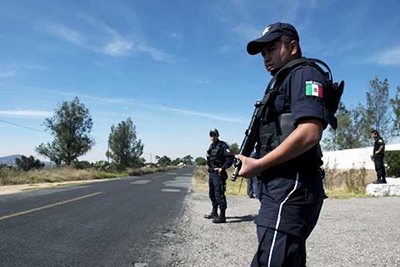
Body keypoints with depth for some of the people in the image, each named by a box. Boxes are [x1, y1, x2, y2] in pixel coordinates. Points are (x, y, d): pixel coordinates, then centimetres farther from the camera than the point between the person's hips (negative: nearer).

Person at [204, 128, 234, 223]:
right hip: (211, 173, 9)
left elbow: (231, 157, -20)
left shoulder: (222, 145, -11)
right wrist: (210, 168, 13)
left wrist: (222, 168, -20)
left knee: (219, 194, -9)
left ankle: (222, 216, -3)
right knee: (212, 194, 17)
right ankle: (214, 213, 30)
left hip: (218, 173, -9)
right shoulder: (211, 146, 14)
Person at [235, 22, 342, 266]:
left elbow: (310, 133, -21)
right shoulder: (284, 83, 25)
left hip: (290, 188, -10)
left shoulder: (304, 74, -4)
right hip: (281, 188, 10)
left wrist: (258, 164, -15)